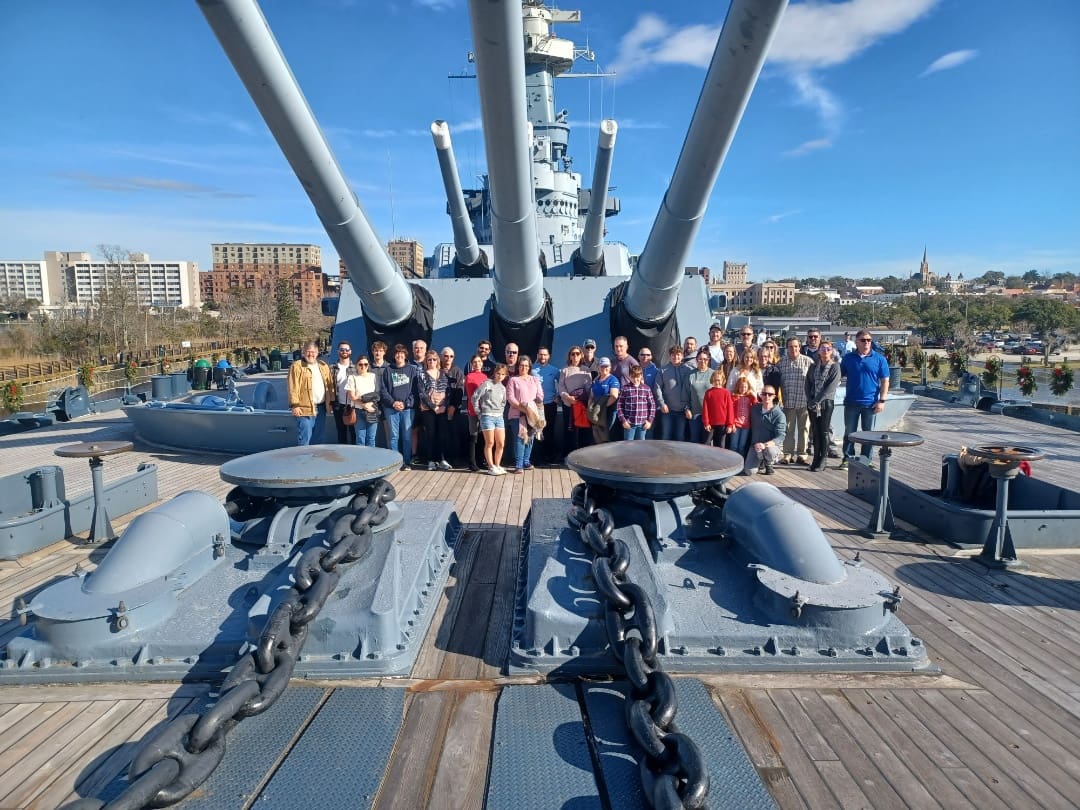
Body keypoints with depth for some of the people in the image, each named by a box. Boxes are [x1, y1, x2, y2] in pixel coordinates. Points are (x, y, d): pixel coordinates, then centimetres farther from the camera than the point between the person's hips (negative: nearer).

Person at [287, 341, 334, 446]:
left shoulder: (323, 366, 14)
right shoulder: (297, 366, -4)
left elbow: (330, 385, 14)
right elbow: (293, 387, -10)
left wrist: (330, 403, 8)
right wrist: (294, 405, -15)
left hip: (321, 408, 6)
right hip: (305, 408, -5)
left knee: (318, 438, 14)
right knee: (304, 438, -5)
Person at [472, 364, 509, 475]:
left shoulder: (503, 388, 13)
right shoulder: (486, 384, -6)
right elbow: (475, 397, -7)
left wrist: (501, 411, 11)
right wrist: (479, 413, -3)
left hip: (499, 417, 6)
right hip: (487, 416, -6)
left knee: (501, 443, 4)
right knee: (490, 443, -2)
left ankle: (497, 465, 17)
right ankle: (491, 467, 6)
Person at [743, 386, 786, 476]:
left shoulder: (779, 414, -10)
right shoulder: (754, 409, 3)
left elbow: (780, 436, -17)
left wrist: (765, 445, -32)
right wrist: (754, 444, 9)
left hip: (771, 445, -3)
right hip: (755, 445, 3)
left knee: (770, 451, -39)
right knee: (749, 471, -17)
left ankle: (769, 464, -1)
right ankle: (760, 462, 20)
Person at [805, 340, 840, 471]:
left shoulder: (835, 366, -1)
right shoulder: (814, 366, 12)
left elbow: (831, 387, -10)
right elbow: (808, 383, 7)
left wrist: (817, 401, -15)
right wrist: (810, 401, -6)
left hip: (826, 403, -3)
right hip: (812, 403, 4)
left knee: (824, 432, -1)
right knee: (815, 431, 5)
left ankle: (822, 461, 4)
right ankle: (816, 458, 13)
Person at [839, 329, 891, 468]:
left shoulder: (879, 359, 0)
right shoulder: (848, 358, 4)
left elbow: (885, 381, 0)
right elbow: (840, 375, 11)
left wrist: (882, 400, -7)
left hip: (870, 403, -1)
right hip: (851, 403, 1)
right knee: (849, 432, 7)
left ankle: (866, 461, 17)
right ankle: (848, 458, 16)